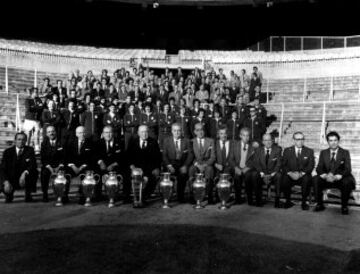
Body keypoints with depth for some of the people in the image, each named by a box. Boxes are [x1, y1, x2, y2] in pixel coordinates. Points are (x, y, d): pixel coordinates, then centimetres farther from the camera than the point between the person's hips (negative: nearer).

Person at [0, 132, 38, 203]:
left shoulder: (30, 150, -5)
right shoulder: (8, 152, -5)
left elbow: (33, 165, -13)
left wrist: (25, 172, -34)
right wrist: (6, 182, -27)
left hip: (24, 178, 0)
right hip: (11, 179, 0)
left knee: (34, 172, -30)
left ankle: (28, 195, -6)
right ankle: (9, 195, 13)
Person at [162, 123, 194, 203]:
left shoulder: (186, 141, 11)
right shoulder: (167, 141, 11)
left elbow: (190, 155, 2)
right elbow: (164, 155, 3)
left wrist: (185, 166, -13)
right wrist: (169, 165, -14)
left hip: (182, 164, 0)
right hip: (171, 164, 0)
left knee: (183, 174, -30)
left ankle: (180, 196, -12)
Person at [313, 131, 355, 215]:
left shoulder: (345, 152, 2)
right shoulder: (323, 153, 8)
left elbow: (348, 169, -9)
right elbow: (319, 168, 0)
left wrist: (337, 177, -28)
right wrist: (325, 176, -24)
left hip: (340, 179, -2)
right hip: (326, 179, 2)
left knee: (347, 182, -34)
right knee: (316, 179, -26)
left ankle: (344, 206, -13)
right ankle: (320, 204, -12)